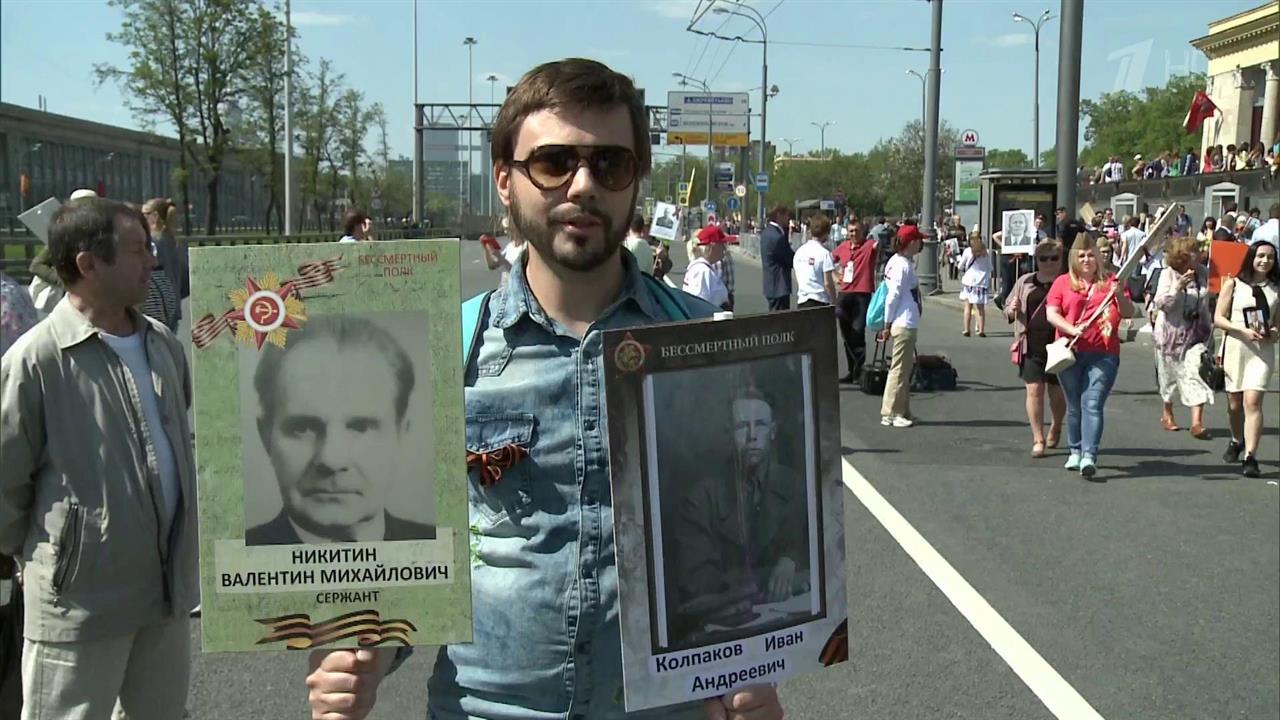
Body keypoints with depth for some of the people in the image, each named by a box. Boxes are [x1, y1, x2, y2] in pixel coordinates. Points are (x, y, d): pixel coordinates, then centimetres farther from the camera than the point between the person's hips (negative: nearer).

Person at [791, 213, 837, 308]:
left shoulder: (799, 251, 7)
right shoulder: (824, 253, -12)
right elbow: (828, 283, -13)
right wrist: (834, 302, -3)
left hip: (802, 301, 6)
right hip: (820, 301, -6)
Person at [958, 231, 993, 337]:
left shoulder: (968, 251, -3)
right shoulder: (986, 253, 4)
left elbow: (960, 267, 6)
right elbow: (990, 268, 10)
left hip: (969, 281, -2)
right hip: (982, 281, 2)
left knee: (968, 306, 6)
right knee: (981, 308, 5)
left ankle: (966, 329, 4)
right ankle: (981, 330, 1)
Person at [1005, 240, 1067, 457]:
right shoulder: (1025, 282, 11)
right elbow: (1008, 312, 17)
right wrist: (1012, 310, -7)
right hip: (1031, 346, 1)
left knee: (1057, 392, 9)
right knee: (1034, 390, -6)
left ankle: (1055, 428, 37)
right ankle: (1038, 440, -1)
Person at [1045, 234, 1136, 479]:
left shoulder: (1110, 280, 8)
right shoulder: (1063, 282, 9)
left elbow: (1128, 313, 5)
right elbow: (1051, 313, 0)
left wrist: (1120, 295, -15)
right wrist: (1072, 329, -16)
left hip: (1103, 354, -2)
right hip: (1070, 352, 2)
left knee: (1092, 404, -12)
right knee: (1074, 405, 12)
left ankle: (1089, 456, -19)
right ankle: (1075, 451, 26)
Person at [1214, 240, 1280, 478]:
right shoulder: (1233, 284, 3)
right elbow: (1218, 318, 0)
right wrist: (1243, 330, -14)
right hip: (1235, 347, 0)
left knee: (1252, 402, -14)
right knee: (1234, 403, 11)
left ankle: (1250, 456, -18)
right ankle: (1237, 441, 38)